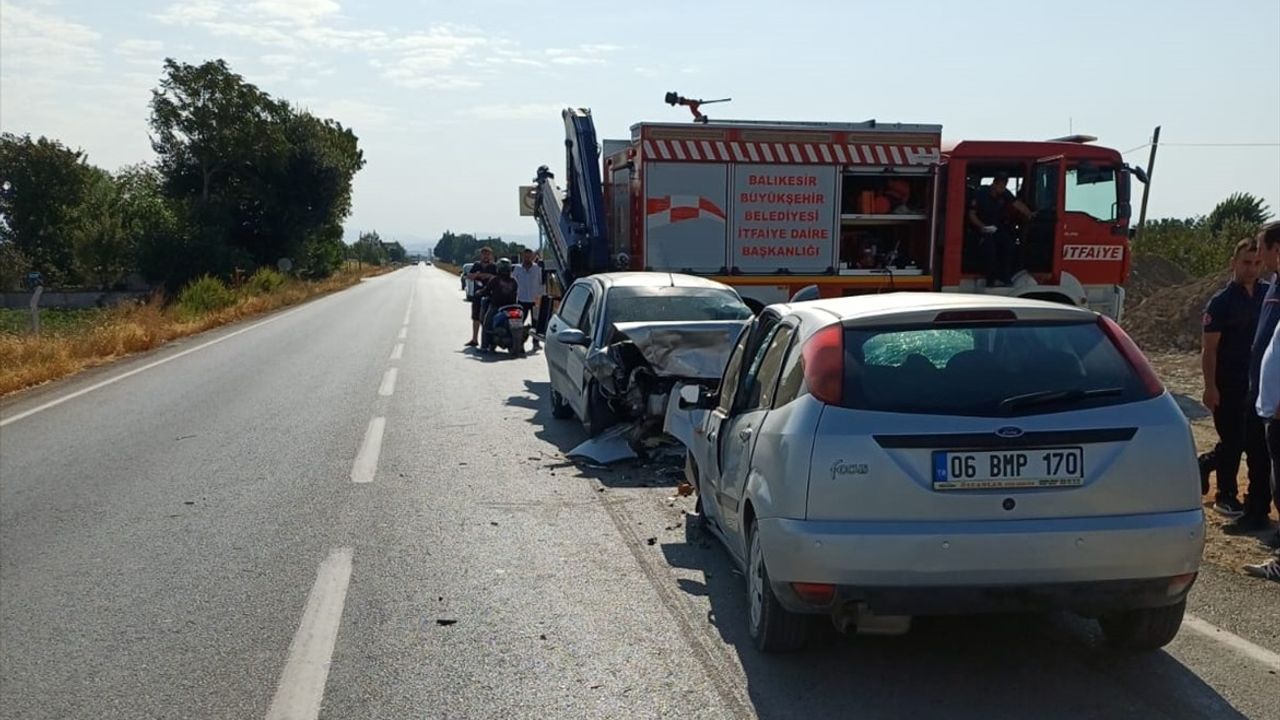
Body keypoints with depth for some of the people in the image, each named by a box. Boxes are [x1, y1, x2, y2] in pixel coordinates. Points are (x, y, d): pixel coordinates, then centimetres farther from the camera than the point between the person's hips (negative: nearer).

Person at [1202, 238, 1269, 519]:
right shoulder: (1221, 301, -7)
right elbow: (1209, 348, -10)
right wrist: (1210, 387, -16)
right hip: (1229, 385, -4)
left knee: (1260, 443, 7)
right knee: (1233, 442, 2)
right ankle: (1225, 497, 14)